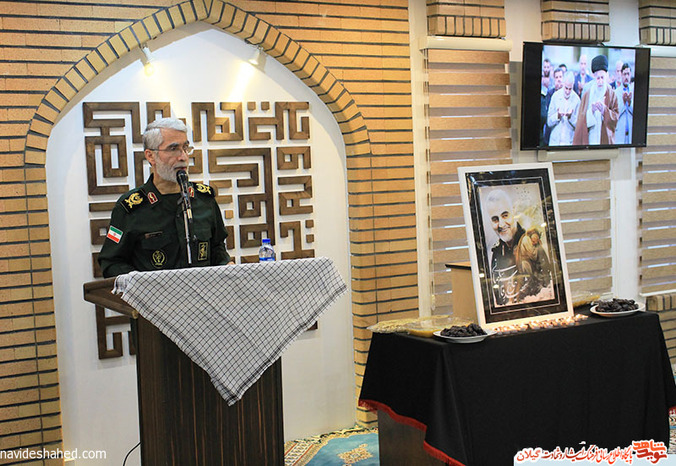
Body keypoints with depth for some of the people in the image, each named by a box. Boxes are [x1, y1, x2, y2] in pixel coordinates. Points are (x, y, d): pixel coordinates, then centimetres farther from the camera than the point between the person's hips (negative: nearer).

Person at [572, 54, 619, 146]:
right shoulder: (587, 94, 9)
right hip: (588, 137, 1)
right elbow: (581, 117, 4)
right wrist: (591, 111, -14)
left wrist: (604, 110, -15)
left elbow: (616, 117, 0)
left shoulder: (611, 95, 6)